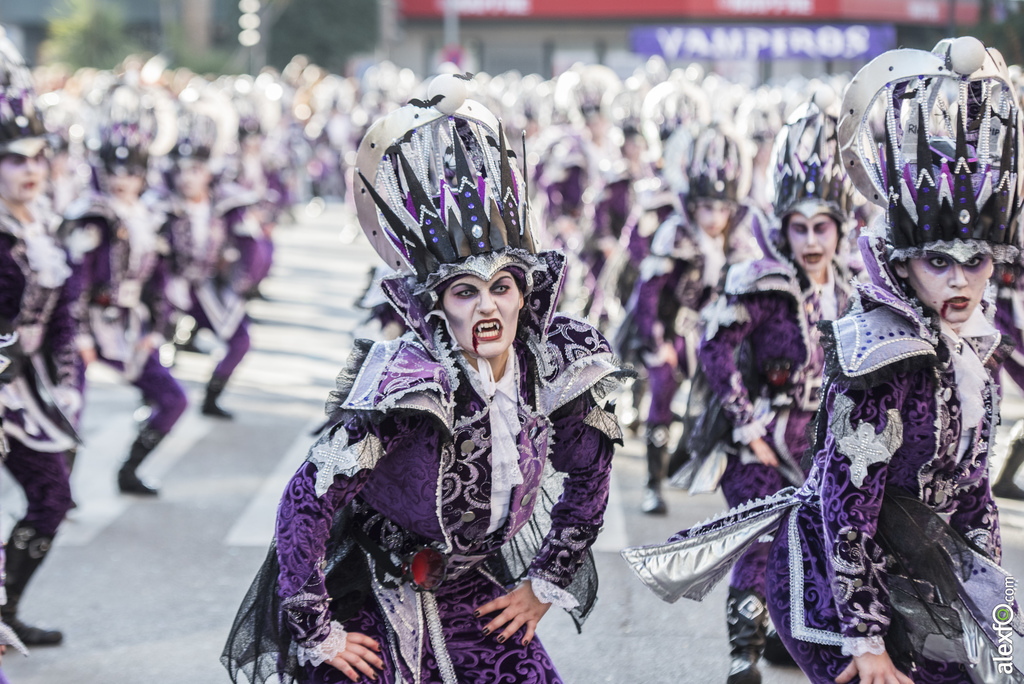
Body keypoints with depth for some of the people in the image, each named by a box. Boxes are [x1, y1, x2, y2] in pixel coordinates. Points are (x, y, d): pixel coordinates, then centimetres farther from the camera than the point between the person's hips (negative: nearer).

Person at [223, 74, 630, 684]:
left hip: (476, 598, 5)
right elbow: (306, 501, -25)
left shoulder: (554, 372, -11)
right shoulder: (406, 388, -27)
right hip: (373, 594, -5)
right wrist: (315, 632, -19)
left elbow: (590, 477, 8)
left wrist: (545, 584, 9)